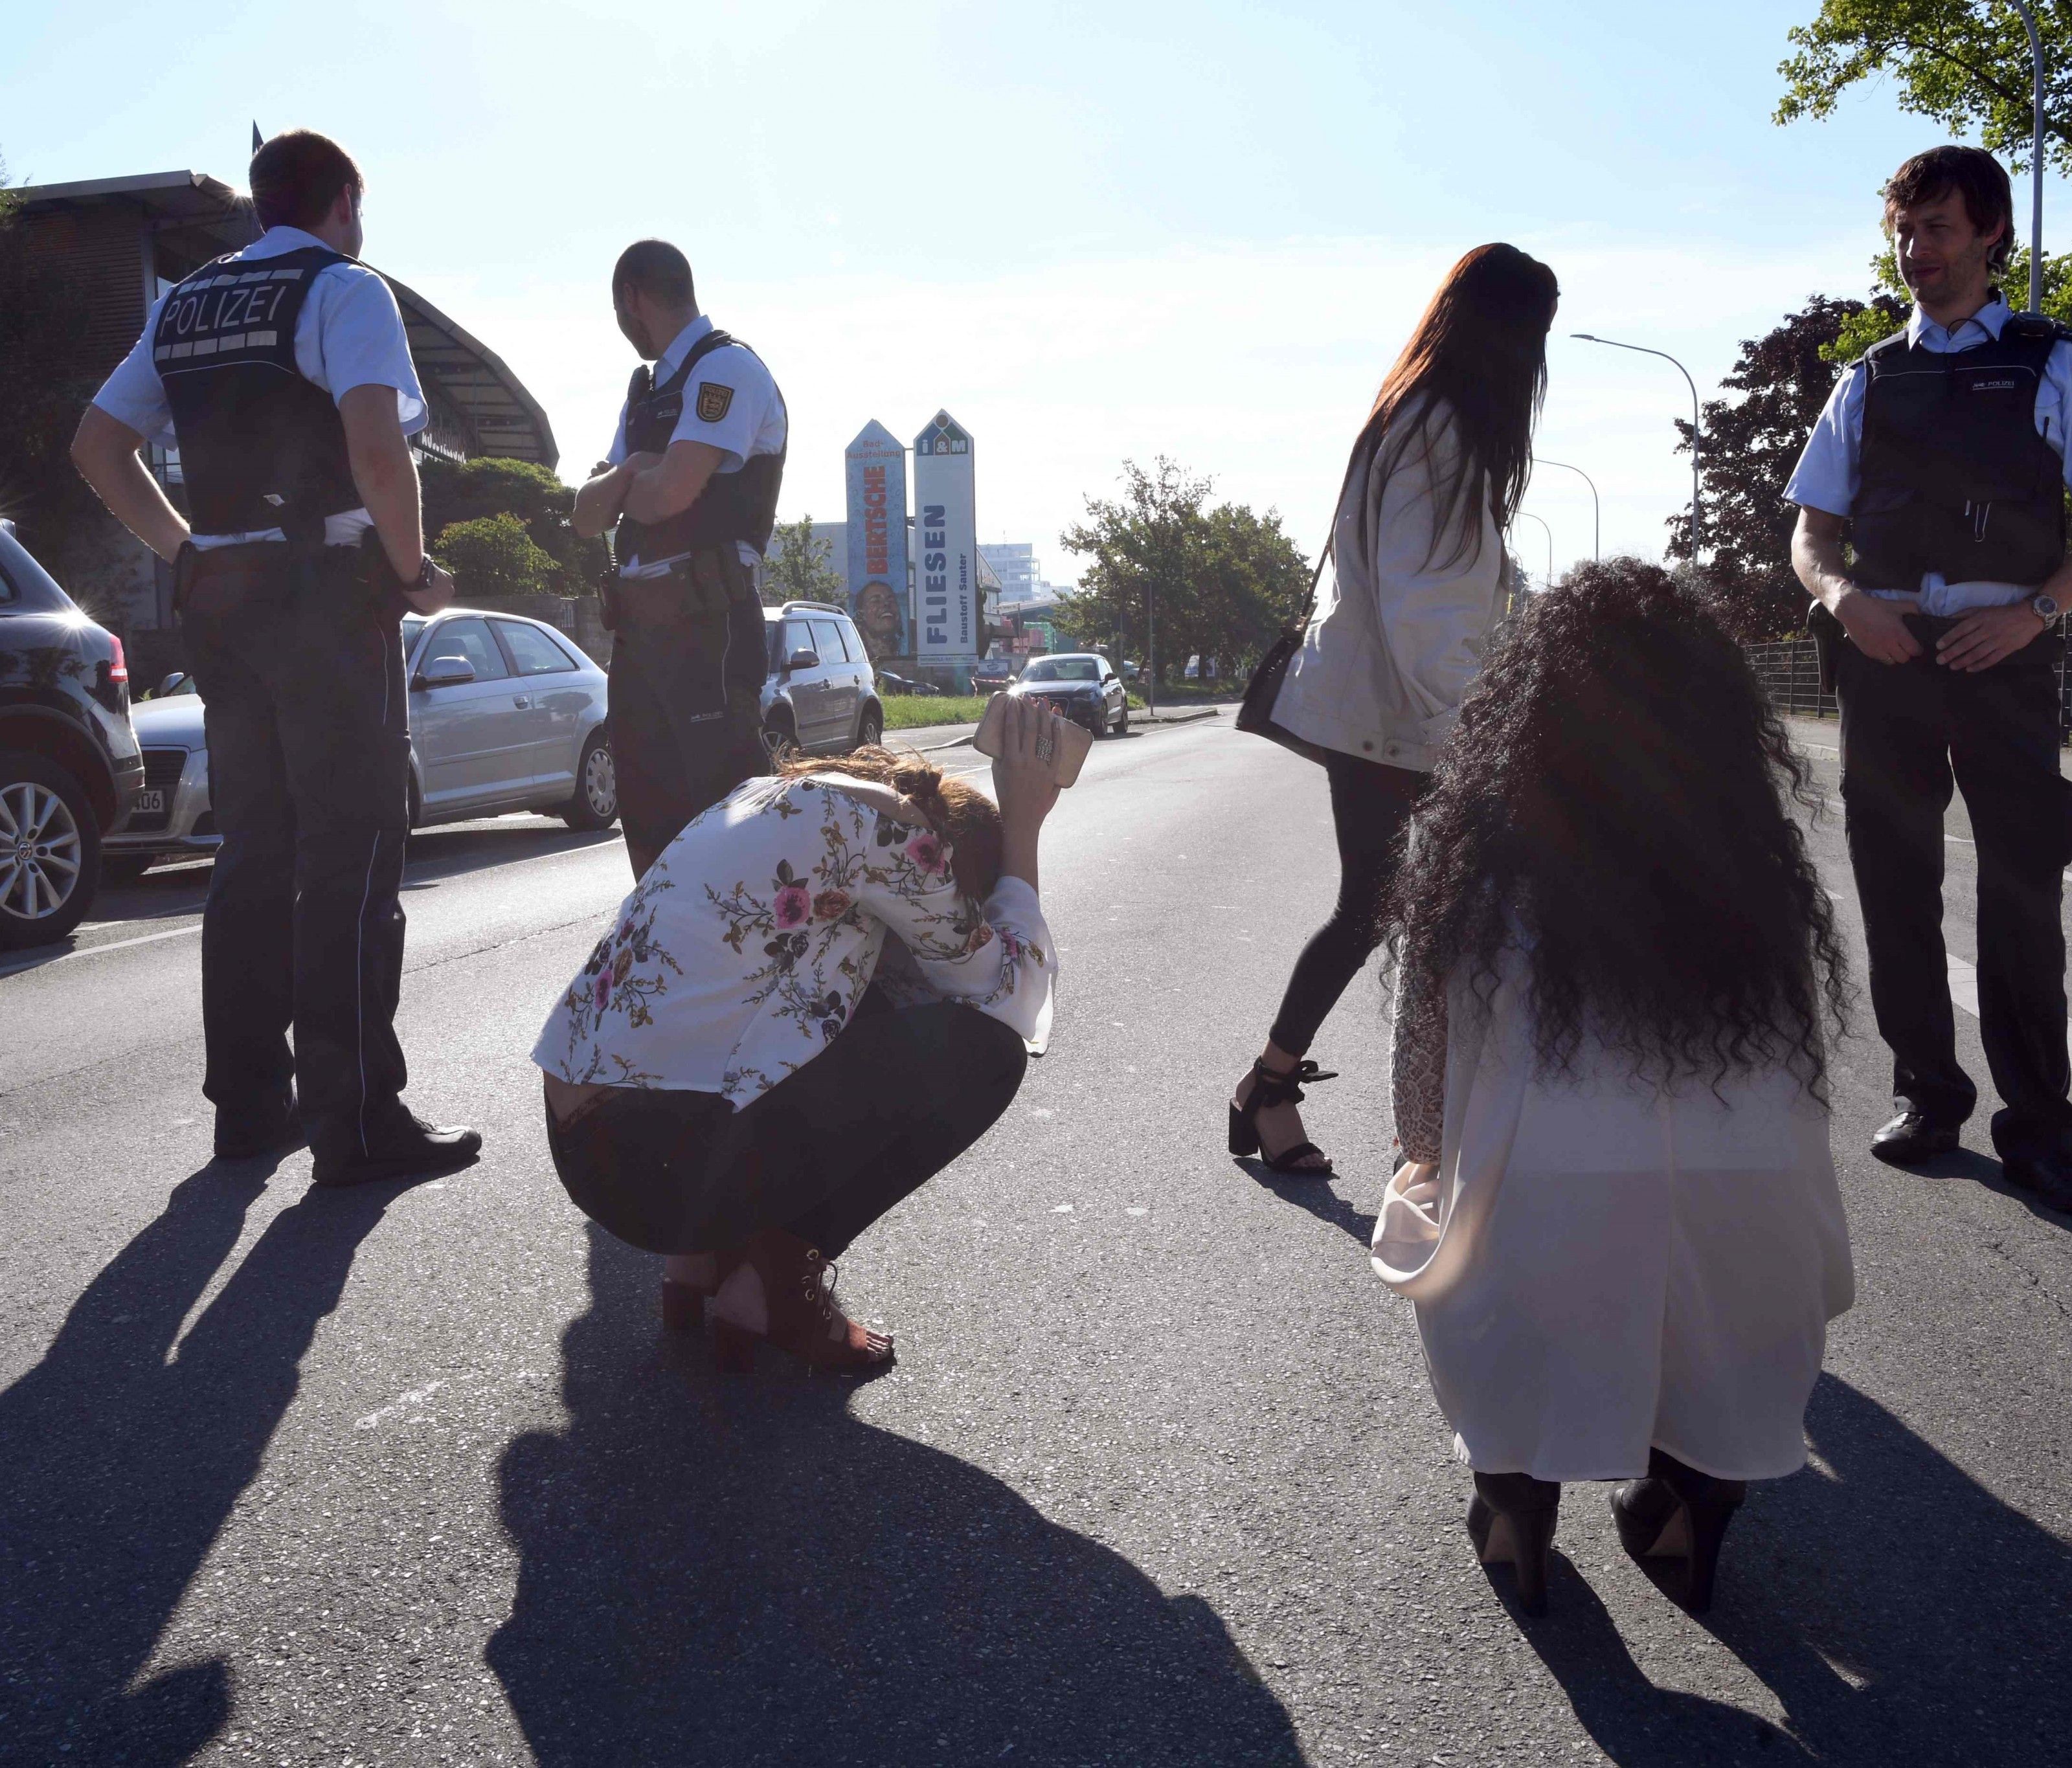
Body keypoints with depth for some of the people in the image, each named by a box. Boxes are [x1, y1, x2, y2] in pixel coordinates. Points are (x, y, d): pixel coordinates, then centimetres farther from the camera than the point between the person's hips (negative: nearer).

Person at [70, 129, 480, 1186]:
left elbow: (96, 444, 17)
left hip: (219, 597, 7)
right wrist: (416, 569, -9)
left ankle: (249, 1102, 19)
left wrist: (182, 551, 16)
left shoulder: (186, 307, 16)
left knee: (254, 851, 13)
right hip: (331, 594, -7)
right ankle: (356, 1124, -6)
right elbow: (377, 444, -20)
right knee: (351, 857, -5)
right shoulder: (344, 289, -5)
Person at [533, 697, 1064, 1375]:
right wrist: (1022, 828, 9)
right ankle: (779, 1278, 4)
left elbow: (911, 976, 24)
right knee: (980, 1051, -3)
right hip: (658, 1162, -9)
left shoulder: (783, 797, 17)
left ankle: (710, 1252, 18)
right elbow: (1002, 987, 0)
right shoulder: (883, 822, -9)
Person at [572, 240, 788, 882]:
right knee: (649, 820, 12)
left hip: (705, 620, -9)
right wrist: (631, 473, -4)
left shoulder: (726, 367, -5)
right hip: (639, 620, 9)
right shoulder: (646, 388, 22)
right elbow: (588, 514, 17)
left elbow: (670, 491, -18)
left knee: (727, 805, -14)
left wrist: (618, 484, 4)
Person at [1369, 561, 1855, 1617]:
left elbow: (1427, 1057, 12)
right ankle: (1698, 1481, 16)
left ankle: (1517, 1492, 13)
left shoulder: (1481, 863, 1)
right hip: (1751, 1236, 3)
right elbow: (1803, 1069, 14)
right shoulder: (1764, 869, 6)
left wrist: (1427, 1164, 31)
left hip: (1544, 1231, -2)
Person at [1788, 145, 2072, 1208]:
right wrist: (1844, 596, -8)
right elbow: (1811, 535, 12)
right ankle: (1925, 1094, 18)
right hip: (1883, 645, 3)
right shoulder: (1870, 382, 14)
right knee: (1895, 878, 6)